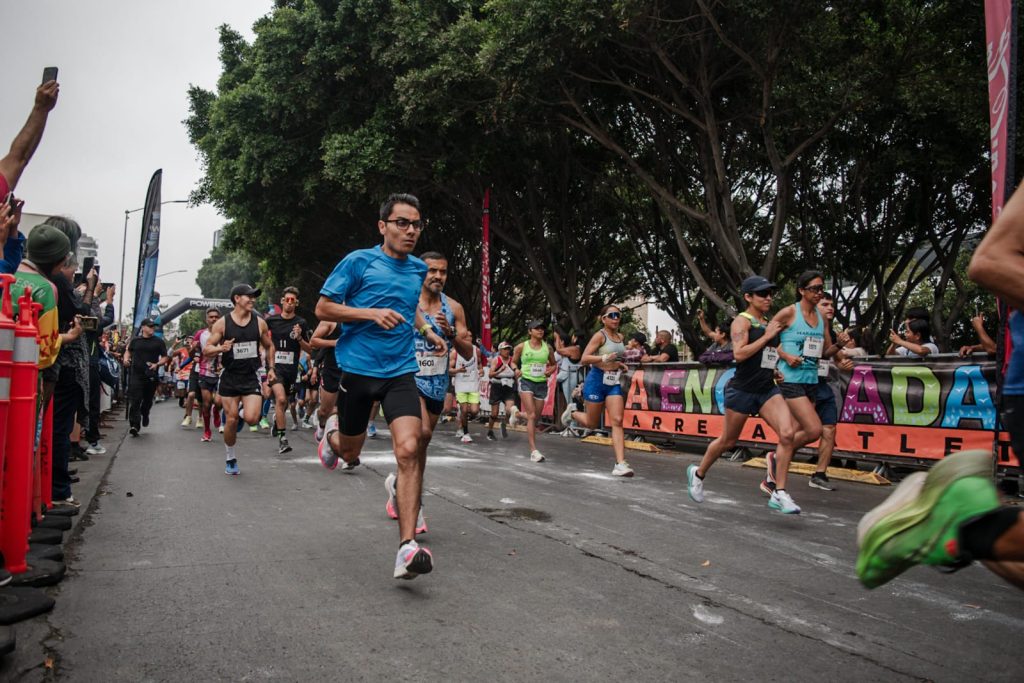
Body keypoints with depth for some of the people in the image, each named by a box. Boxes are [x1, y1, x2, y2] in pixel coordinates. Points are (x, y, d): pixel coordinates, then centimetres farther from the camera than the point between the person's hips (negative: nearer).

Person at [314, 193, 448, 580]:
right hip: (357, 369, -2)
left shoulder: (418, 269, 11)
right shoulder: (358, 262, -5)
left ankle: (407, 548, -15)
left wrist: (428, 332, 14)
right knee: (350, 454, 15)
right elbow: (323, 308, -5)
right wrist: (372, 313, -18)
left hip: (400, 373, 2)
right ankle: (332, 433, 54)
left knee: (409, 450, -17)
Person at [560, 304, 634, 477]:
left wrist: (621, 364, 9)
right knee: (592, 424, 8)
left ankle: (620, 464, -11)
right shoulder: (600, 335, -10)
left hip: (614, 383, 5)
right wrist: (604, 358, -30)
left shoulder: (620, 337, 10)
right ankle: (572, 413, 41)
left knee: (617, 421, -9)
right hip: (597, 380, -5)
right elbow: (584, 359, -17)